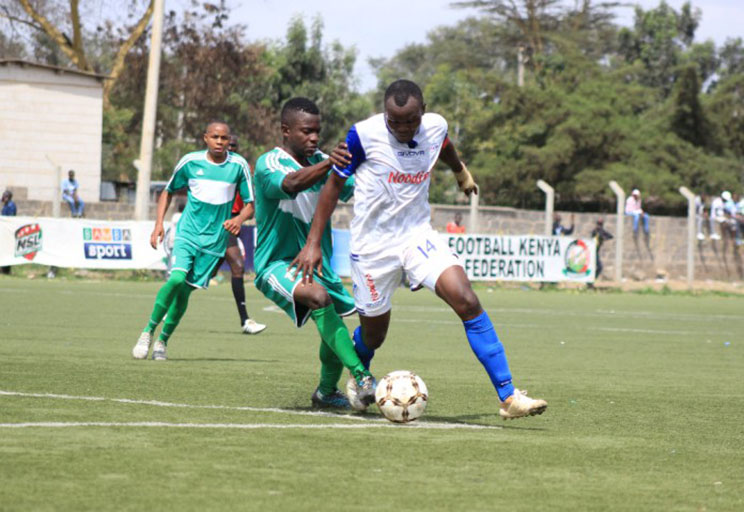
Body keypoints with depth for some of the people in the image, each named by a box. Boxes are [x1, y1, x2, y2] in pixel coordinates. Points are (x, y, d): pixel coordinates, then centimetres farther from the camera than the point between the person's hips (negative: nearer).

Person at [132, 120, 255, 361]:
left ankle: (162, 341, 18)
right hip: (187, 232, -1)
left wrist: (239, 219, -16)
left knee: (185, 291, 1)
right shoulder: (190, 161, -1)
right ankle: (148, 331, -7)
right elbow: (168, 191, 13)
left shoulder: (239, 165, -1)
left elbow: (250, 204, 6)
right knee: (177, 279, -22)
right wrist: (159, 223, 2)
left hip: (214, 240, 1)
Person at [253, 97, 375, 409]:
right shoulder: (268, 164, -12)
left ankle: (326, 391, 34)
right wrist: (333, 161, -49)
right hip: (277, 264, -7)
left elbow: (352, 190, -4)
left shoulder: (320, 162, 8)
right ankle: (361, 377, -38)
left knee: (334, 324, 6)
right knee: (319, 296, -33)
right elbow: (292, 184, -36)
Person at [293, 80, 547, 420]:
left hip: (418, 235, 2)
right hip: (373, 244, -2)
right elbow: (334, 184, -5)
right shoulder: (365, 135, -17)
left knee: (467, 302, -18)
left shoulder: (435, 127, -5)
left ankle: (508, 396, -19)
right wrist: (313, 243, -7)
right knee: (373, 334, 9)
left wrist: (461, 172, 43)